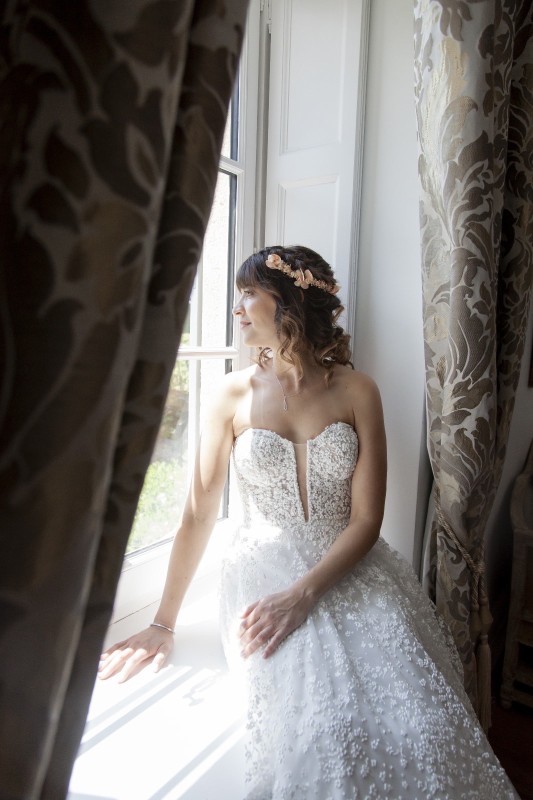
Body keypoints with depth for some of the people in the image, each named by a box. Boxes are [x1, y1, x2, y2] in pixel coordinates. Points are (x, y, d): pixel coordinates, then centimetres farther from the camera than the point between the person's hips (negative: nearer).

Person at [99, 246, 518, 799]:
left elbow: (366, 519, -6)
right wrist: (163, 623, 1)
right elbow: (198, 513, 1)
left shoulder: (356, 391, -2)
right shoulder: (235, 395, 0)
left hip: (349, 570, 1)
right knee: (319, 721, -24)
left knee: (418, 722, -19)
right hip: (265, 571, 0)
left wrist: (302, 595, -18)